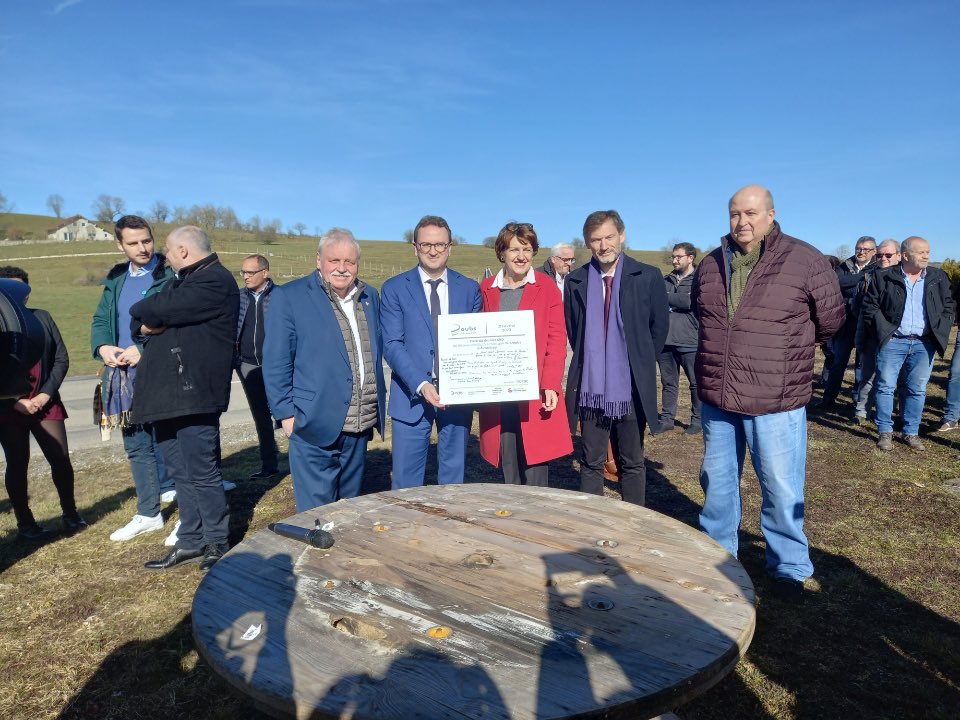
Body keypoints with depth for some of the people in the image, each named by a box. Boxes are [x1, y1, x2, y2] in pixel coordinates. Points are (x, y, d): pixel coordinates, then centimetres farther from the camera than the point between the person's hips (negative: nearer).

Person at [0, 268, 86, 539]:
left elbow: (61, 359, 4)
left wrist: (46, 394, -6)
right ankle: (25, 523, 17)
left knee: (61, 459, 2)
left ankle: (70, 513, 19)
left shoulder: (42, 318, 6)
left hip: (46, 404, 2)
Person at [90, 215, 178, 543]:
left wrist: (143, 349, -21)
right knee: (136, 447, 14)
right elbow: (100, 319, 16)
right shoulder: (116, 280, 15)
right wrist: (103, 347, -4)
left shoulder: (169, 276, -7)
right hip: (123, 375, 7)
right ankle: (148, 514, 27)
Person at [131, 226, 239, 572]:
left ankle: (217, 544, 13)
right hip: (165, 392, 10)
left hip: (194, 392, -10)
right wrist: (148, 323, -5)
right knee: (181, 472, 15)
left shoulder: (216, 280, -10)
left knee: (202, 473, -2)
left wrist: (146, 311, 2)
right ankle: (190, 541, 27)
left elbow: (164, 310, -20)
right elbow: (140, 322, 17)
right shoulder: (180, 281, 22)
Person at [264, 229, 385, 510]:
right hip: (315, 425, -5)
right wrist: (286, 413, -10)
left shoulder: (369, 296, 11)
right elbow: (276, 362, -6)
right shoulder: (289, 297, -6)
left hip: (360, 425, 6)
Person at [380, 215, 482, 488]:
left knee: (453, 477, 13)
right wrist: (421, 385, -19)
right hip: (412, 395, -2)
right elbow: (392, 344, -6)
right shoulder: (394, 289, 1)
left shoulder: (470, 289, 7)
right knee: (407, 481, 4)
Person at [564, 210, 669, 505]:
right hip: (591, 389, 1)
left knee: (632, 464, 12)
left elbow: (660, 327, 8)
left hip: (631, 389, -1)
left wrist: (641, 364, 8)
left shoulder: (648, 277, -2)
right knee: (591, 464, 10)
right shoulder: (576, 281, 2)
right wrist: (590, 362, 9)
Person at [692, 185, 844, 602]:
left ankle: (789, 568, 29)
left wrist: (789, 347, 13)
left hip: (776, 401, -4)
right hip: (716, 398, 4)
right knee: (716, 481, 17)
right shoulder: (710, 265, 5)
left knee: (781, 490, 7)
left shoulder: (805, 260, -8)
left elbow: (830, 320, 3)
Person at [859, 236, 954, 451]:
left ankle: (911, 432, 18)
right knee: (886, 387, -2)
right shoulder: (884, 277, -1)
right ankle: (885, 432, 8)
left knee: (918, 390, 7)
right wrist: (882, 330, -8)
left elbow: (948, 307, 13)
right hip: (892, 341, -3)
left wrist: (940, 331, 1)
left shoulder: (939, 278, 9)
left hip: (924, 344, 3)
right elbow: (870, 306, 0)